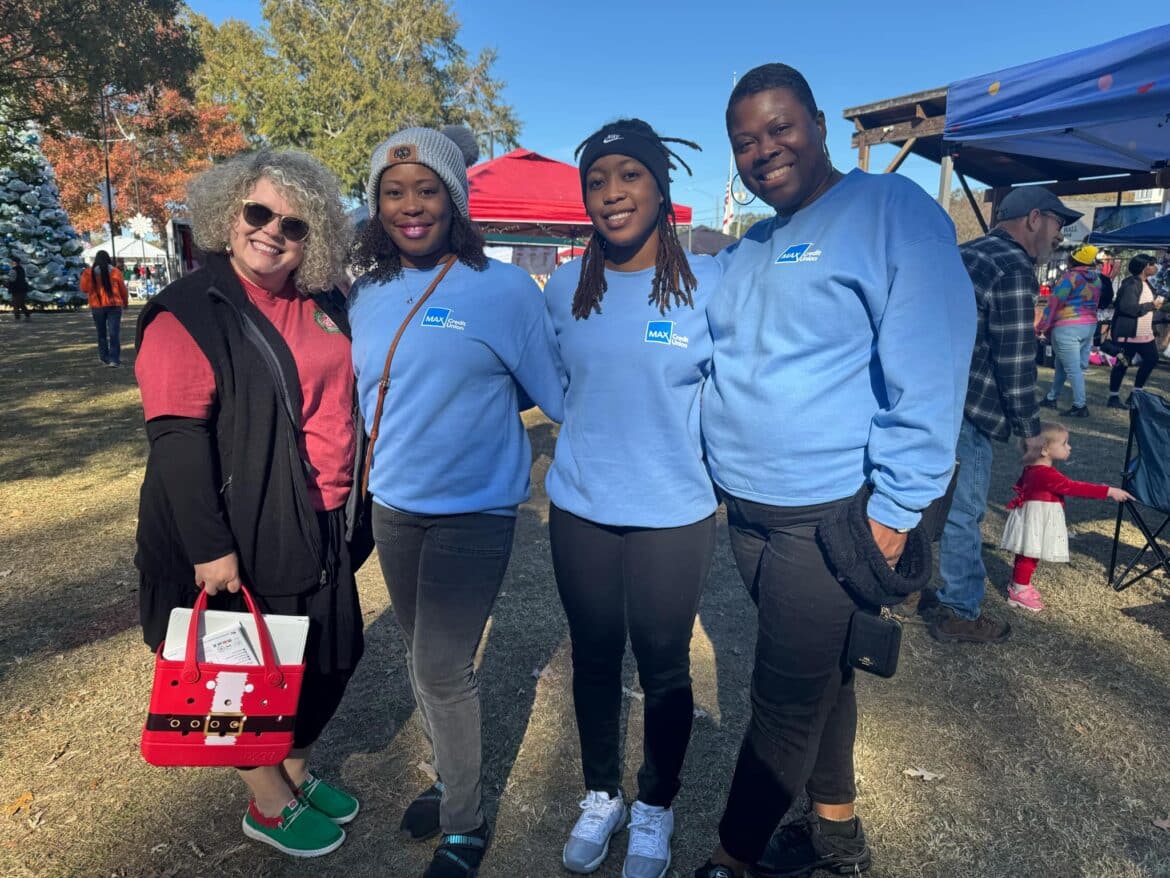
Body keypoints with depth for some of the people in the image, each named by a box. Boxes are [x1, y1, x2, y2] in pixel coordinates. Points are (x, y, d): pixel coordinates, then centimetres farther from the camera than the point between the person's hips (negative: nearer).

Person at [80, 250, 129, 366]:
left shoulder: (89, 272, -2)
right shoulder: (115, 271, -3)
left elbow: (84, 288, 1)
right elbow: (123, 289, 3)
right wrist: (125, 302, 19)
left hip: (97, 306, 1)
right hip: (114, 305, -1)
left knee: (101, 333, 15)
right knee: (114, 332, -3)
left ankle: (104, 358, 19)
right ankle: (114, 359, -12)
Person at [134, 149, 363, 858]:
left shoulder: (326, 307, 6)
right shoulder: (189, 312, -12)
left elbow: (346, 403, 16)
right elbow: (177, 438, -18)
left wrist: (346, 500, 15)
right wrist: (208, 547, -21)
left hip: (316, 525, 7)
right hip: (241, 536, -6)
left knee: (329, 657, 16)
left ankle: (297, 772, 42)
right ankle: (270, 807, 33)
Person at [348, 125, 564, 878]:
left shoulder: (504, 288, -14)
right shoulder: (367, 293, 3)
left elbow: (554, 392, -5)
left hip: (474, 511, -5)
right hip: (392, 506, 6)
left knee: (442, 669, -2)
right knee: (423, 657, 18)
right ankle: (450, 780, 42)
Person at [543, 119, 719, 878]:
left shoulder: (708, 282, -9)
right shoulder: (565, 287, 1)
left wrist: (684, 450, -9)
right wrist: (598, 439, 9)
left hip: (675, 515, -2)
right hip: (578, 510, 3)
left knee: (663, 664, 13)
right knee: (594, 656, 16)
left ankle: (655, 809, 38)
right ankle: (601, 795, 40)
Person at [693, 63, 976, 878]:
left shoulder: (891, 210, -10)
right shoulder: (743, 254, 13)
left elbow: (927, 374, -16)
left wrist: (895, 508, -18)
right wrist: (718, 466, 13)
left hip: (830, 518, -7)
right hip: (747, 512, 7)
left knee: (786, 702, 5)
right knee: (819, 676, 21)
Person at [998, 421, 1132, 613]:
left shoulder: (1032, 468, 6)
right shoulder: (1047, 474, -25)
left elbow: (1020, 485, 20)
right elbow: (1075, 488, -26)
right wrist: (1109, 491, -23)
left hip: (1035, 517, 10)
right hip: (1037, 519, -10)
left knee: (1027, 554, 18)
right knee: (1030, 555, -2)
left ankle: (1020, 585, 28)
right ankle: (1019, 591, 5)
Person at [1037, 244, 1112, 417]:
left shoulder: (1070, 276, -11)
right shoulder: (1097, 278, 9)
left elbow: (1053, 303, -12)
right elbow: (1095, 303, 11)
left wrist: (1042, 327, -7)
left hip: (1067, 327, -8)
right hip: (1090, 326, 8)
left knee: (1073, 368, -5)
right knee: (1062, 364, 18)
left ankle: (1080, 406, -4)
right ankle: (1051, 397, 25)